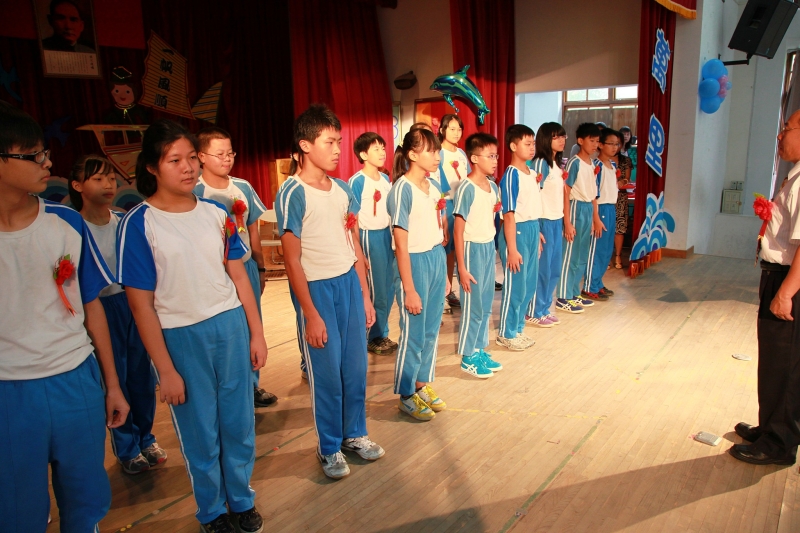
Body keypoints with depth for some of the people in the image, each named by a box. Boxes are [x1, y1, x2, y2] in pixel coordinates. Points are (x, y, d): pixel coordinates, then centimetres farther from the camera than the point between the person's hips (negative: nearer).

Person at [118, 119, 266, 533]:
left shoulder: (215, 213, 2)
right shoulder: (138, 224, -10)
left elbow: (238, 274, 7)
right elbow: (141, 304, -10)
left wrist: (256, 332, 6)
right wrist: (165, 370, -10)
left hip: (231, 326, 4)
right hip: (180, 337, -3)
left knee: (239, 423, 13)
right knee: (200, 433, 12)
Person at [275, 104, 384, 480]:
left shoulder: (342, 190, 8)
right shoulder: (292, 194, -11)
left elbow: (355, 247, 12)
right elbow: (292, 260, -12)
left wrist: (365, 295, 12)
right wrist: (310, 315, -13)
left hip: (349, 282, 6)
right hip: (316, 288, -5)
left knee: (356, 366, 12)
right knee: (327, 373, 5)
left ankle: (355, 434, 32)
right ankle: (329, 447, 24)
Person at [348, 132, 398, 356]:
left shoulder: (385, 179, 8)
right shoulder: (356, 181, -12)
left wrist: (394, 238, 12)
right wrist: (358, 252, -13)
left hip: (387, 235, 7)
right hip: (369, 237, -7)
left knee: (388, 290, 12)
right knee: (375, 292, 3)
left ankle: (382, 334, 27)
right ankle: (373, 338, 19)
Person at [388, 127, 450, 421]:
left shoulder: (434, 186, 7)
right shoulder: (403, 189, -15)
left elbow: (439, 233, 13)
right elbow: (401, 244, -16)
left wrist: (444, 273, 13)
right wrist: (409, 290, -16)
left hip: (437, 259, 7)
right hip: (414, 263, -7)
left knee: (431, 331, 16)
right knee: (413, 335, 5)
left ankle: (423, 385, 33)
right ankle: (406, 397, 22)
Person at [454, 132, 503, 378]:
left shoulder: (493, 186, 5)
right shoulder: (467, 188, -17)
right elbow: (458, 231, -16)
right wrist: (462, 267, -16)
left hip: (489, 247, 7)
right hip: (472, 249, -7)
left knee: (486, 305, 14)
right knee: (473, 306, 4)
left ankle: (480, 350, 29)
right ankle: (468, 357, 18)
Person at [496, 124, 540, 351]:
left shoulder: (531, 173, 9)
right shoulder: (511, 175, -15)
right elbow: (509, 215, -17)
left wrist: (537, 231, 15)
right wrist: (512, 249, -19)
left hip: (532, 229, 8)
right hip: (517, 231, -8)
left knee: (529, 285, 14)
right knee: (515, 286, 2)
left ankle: (518, 328, 29)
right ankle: (506, 334, 17)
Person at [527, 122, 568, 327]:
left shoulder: (557, 163, 13)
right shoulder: (540, 163, -13)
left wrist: (562, 222, 13)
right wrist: (536, 228, -18)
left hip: (557, 221, 8)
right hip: (544, 222, -8)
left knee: (554, 269, 13)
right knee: (542, 269, 0)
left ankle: (545, 309, 26)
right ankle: (534, 312, 13)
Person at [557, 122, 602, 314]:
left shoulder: (593, 164, 12)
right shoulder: (574, 162, -12)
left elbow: (593, 193, 17)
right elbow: (566, 193, -14)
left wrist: (596, 218, 16)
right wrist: (567, 222, -18)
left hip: (588, 209, 8)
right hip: (576, 208, -8)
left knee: (582, 257, 13)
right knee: (570, 255, -2)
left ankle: (574, 294, 24)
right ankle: (563, 298, 6)